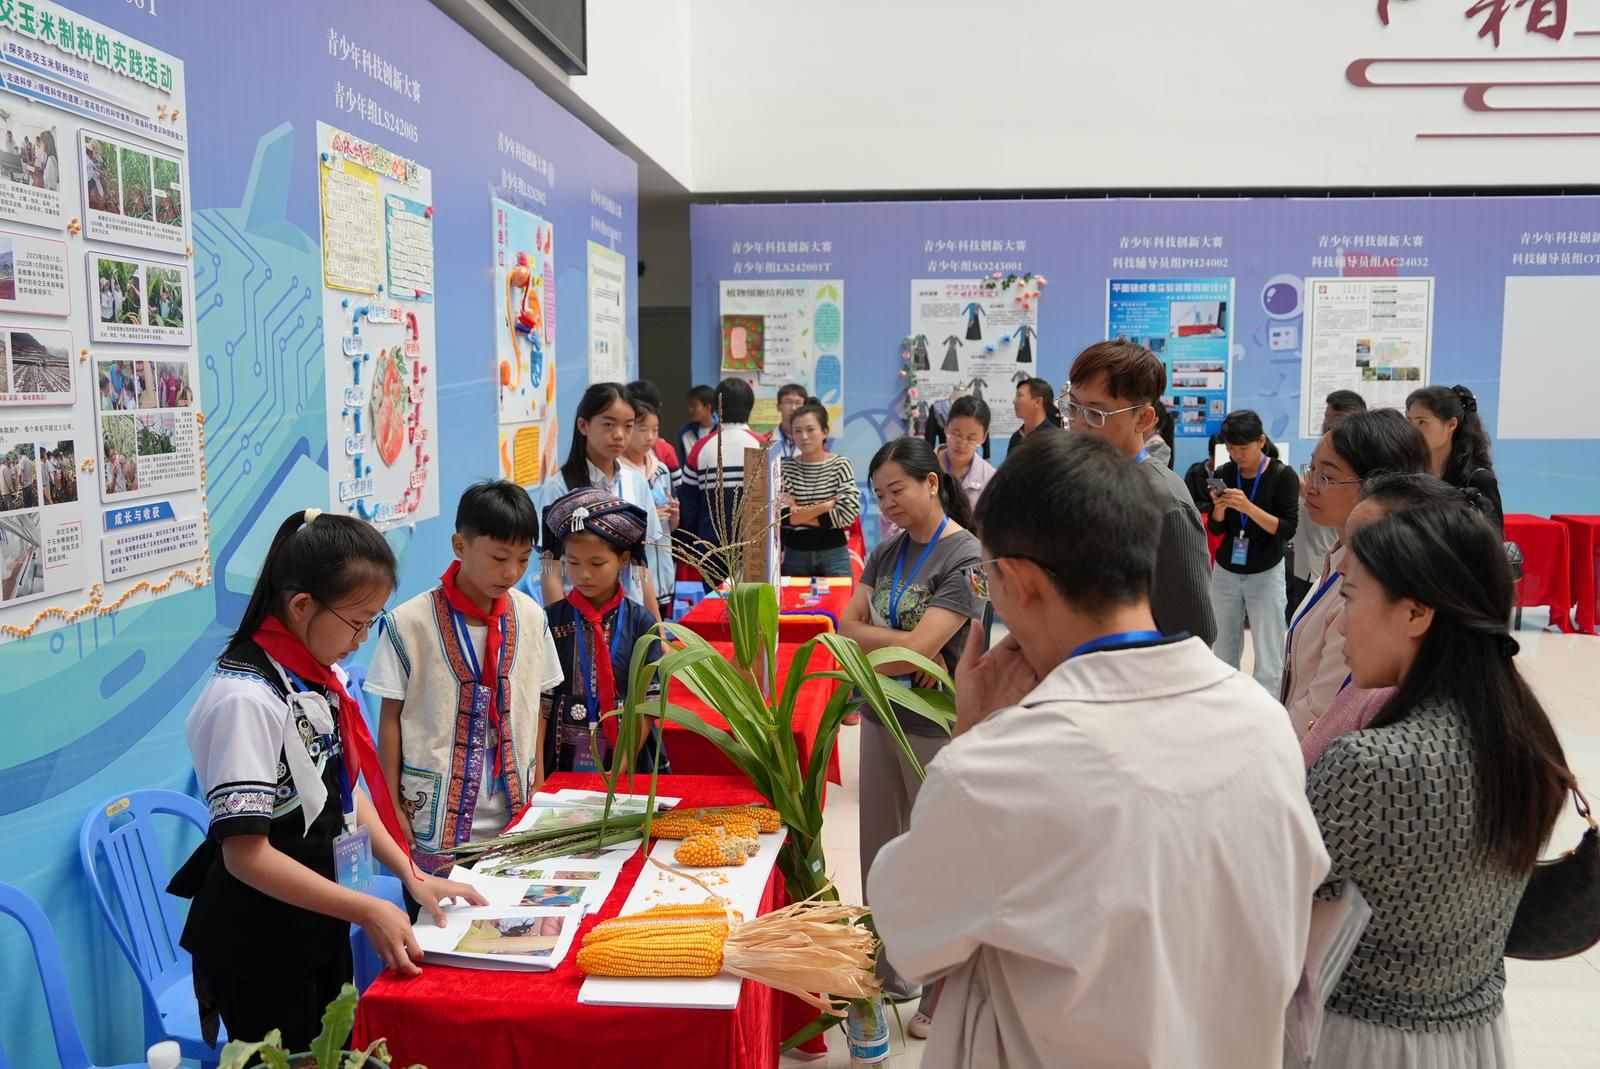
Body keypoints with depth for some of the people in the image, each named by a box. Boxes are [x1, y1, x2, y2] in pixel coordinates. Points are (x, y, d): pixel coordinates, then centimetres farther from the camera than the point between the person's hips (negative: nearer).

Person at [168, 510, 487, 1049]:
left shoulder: (322, 676, 2)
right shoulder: (247, 697, -25)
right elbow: (246, 854, -26)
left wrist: (411, 875, 1)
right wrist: (368, 911, -26)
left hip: (319, 923, 8)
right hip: (257, 947, -8)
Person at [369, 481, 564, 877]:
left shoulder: (531, 617, 2)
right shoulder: (410, 623, -10)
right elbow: (390, 717, -3)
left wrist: (538, 788, 10)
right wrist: (392, 807, -2)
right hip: (436, 818, -3)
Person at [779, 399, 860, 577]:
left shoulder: (841, 464, -4)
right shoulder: (785, 467, -1)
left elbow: (848, 513, -15)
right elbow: (781, 516, -12)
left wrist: (798, 514, -11)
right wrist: (827, 504, -15)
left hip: (833, 553, -1)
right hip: (795, 553, 1)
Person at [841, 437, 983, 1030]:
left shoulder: (967, 557, -16)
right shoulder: (887, 551, 5)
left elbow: (918, 649, -22)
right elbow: (848, 625, -1)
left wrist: (870, 643, -8)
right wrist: (906, 645, -15)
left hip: (935, 727, -6)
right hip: (881, 717, 7)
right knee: (878, 856, 15)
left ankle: (940, 996, 24)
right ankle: (886, 976, 33)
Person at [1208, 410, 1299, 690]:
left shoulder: (1283, 475, -9)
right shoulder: (1224, 474, -1)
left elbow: (1287, 530, -16)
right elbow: (1216, 529, 2)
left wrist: (1249, 507, -29)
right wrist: (1219, 507, -19)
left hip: (1265, 574, -3)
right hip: (1225, 572, 3)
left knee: (1268, 657, -2)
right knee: (1224, 652, 8)